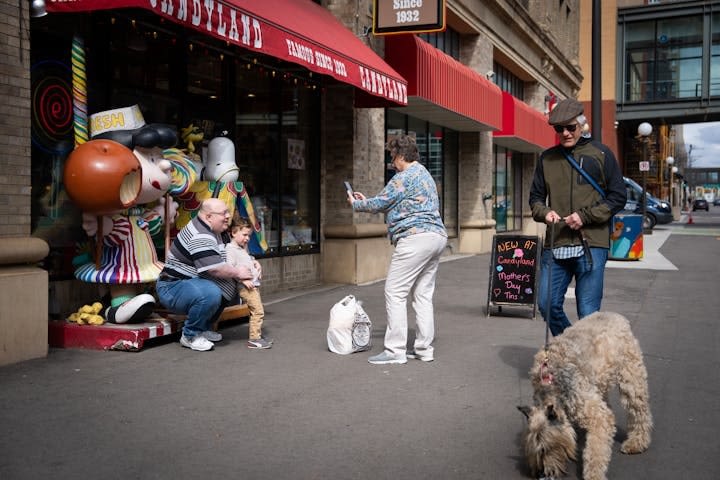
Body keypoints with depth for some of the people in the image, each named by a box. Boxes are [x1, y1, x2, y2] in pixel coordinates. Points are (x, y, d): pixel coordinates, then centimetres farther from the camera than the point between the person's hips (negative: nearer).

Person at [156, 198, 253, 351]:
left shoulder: (209, 230, 11)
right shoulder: (200, 237, -24)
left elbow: (224, 259, 25)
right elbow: (215, 269, -27)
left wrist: (249, 263, 10)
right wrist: (237, 272, -10)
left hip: (191, 282, 11)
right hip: (172, 288, -11)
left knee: (230, 287, 7)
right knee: (211, 293, -35)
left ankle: (203, 328, 12)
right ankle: (190, 336, -13)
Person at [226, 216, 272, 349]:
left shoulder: (244, 247, 17)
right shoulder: (231, 249, -12)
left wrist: (255, 262, 14)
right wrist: (243, 279, -24)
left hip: (254, 284, 10)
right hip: (246, 286, -10)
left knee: (257, 311, 16)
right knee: (258, 311, -12)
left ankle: (258, 335, 25)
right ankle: (254, 339, -8)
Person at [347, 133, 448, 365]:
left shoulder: (404, 177, -8)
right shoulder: (425, 175, 23)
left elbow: (380, 203, -3)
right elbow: (395, 205, 29)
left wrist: (356, 204, 15)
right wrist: (366, 200, 32)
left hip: (415, 237, -10)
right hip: (437, 236, 10)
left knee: (395, 292, -6)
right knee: (423, 294, 12)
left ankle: (395, 350, -6)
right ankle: (424, 348, 14)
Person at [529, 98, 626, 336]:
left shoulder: (600, 153, 3)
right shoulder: (547, 158, 12)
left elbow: (618, 197, 2)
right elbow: (536, 197, 17)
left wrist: (585, 216, -11)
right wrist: (544, 212, -6)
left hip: (591, 245, -4)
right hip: (555, 245, 4)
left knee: (588, 313, -1)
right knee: (548, 305, 4)